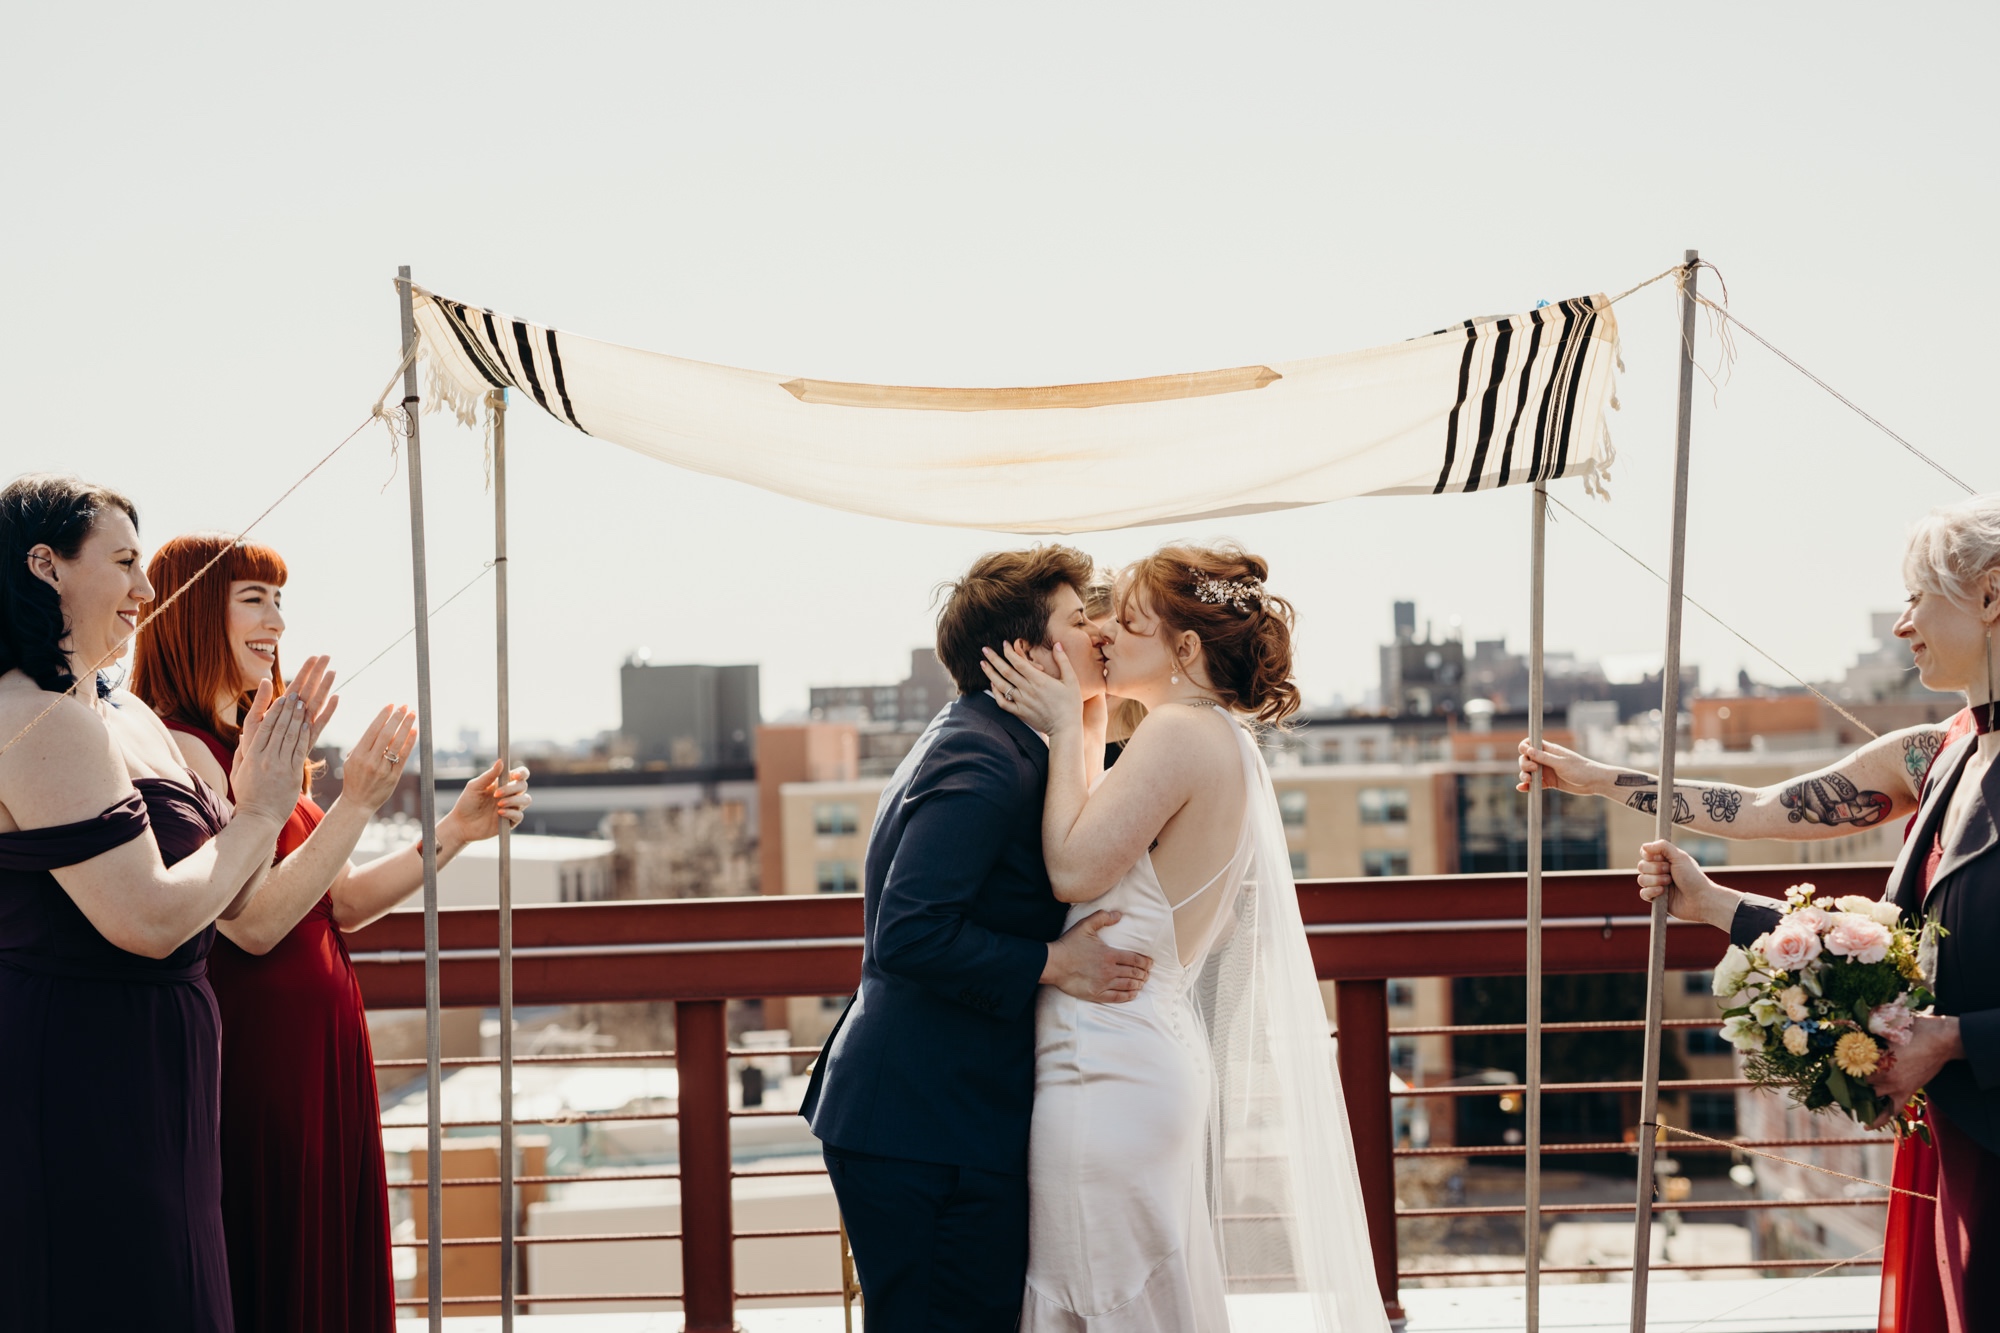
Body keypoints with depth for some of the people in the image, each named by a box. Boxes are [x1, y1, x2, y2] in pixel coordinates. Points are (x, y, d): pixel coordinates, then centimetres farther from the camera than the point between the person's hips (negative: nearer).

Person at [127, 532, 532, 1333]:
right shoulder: (178, 750, -15)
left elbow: (341, 904, 13)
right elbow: (254, 923, -23)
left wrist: (456, 831, 5)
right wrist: (356, 804, -24)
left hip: (321, 1048, 9)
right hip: (255, 1055, -9)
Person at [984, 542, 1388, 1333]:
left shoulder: (1181, 733, -15)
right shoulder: (1222, 740, 16)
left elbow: (1073, 870, -18)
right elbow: (1098, 853, 16)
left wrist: (1066, 732, -8)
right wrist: (1088, 733, 14)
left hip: (1110, 1066, -10)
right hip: (1157, 1054, 10)